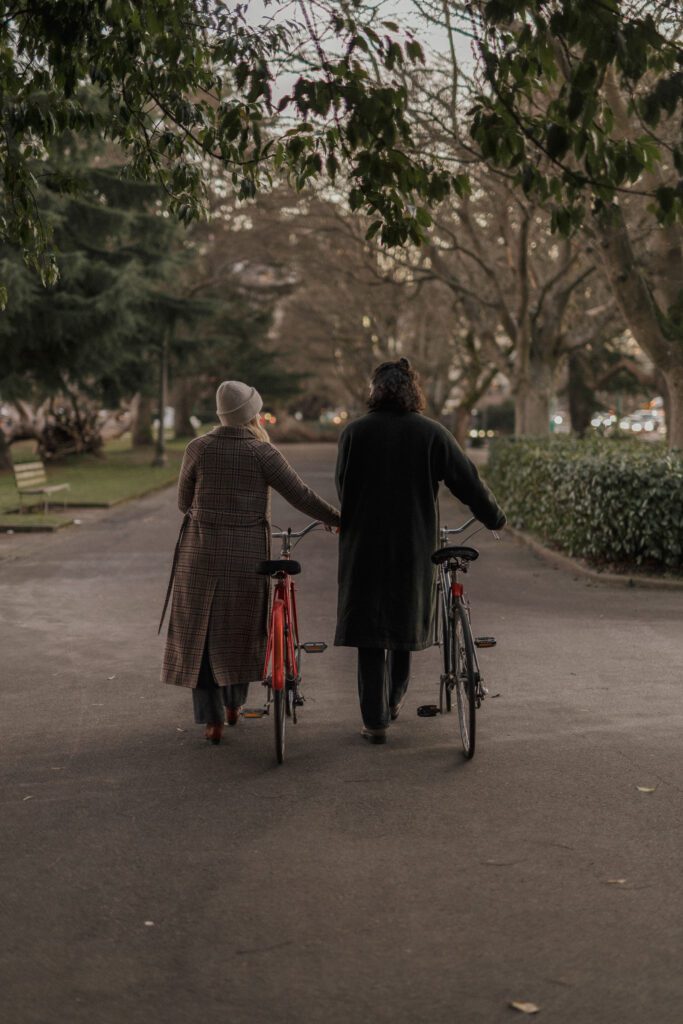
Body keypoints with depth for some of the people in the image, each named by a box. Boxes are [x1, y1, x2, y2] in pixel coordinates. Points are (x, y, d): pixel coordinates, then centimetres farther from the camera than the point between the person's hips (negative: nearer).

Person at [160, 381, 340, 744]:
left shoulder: (198, 449, -3)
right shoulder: (262, 452, -8)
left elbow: (183, 502, 5)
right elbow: (301, 495, -9)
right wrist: (339, 519, 1)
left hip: (201, 554, 0)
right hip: (247, 554, 0)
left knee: (200, 633, 9)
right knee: (241, 629, 19)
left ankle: (212, 719, 7)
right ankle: (234, 704, 30)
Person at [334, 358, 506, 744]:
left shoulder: (354, 433, -3)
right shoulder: (433, 433, -3)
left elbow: (343, 488, 5)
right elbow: (469, 482, 1)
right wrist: (495, 518, 16)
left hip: (364, 546, -1)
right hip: (415, 547, 1)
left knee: (371, 628, 4)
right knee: (406, 619, 21)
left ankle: (375, 721, 4)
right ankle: (395, 698, 32)